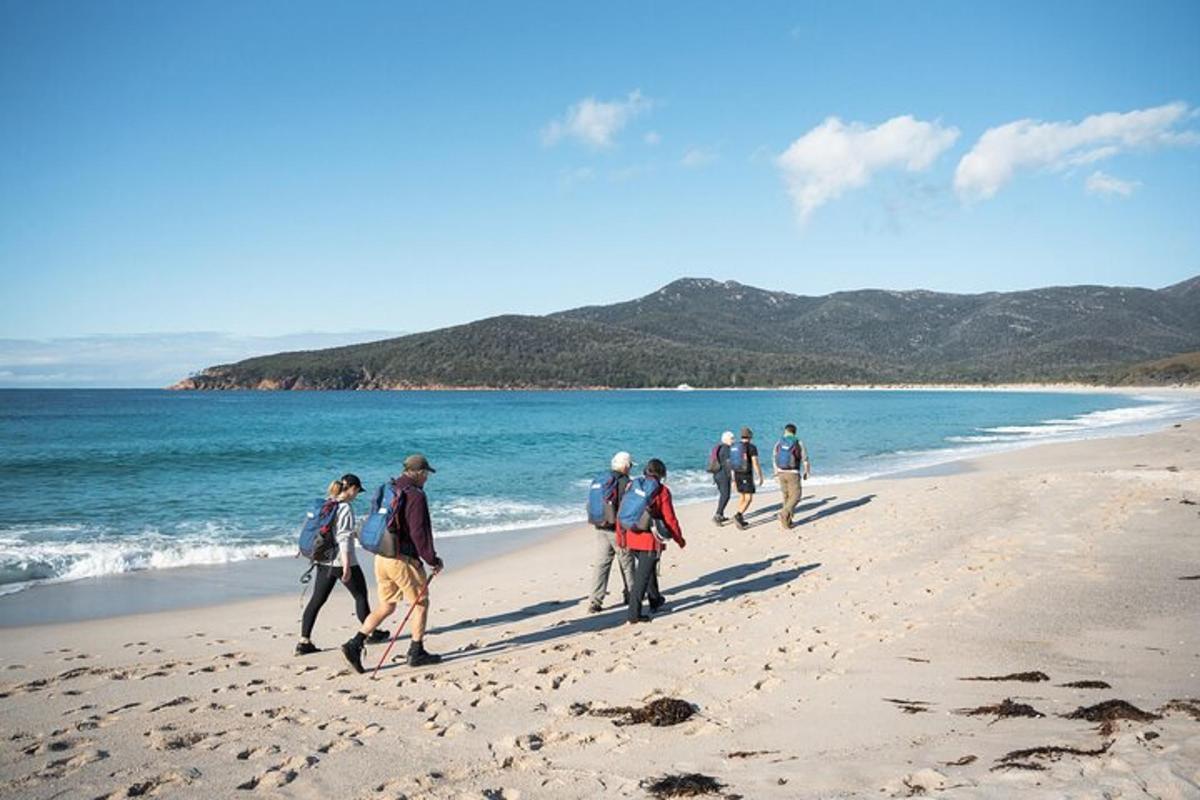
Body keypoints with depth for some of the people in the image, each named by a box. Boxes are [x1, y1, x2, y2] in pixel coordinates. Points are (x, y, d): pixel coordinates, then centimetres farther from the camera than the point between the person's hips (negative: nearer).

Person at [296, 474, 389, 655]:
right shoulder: (345, 508, -16)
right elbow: (344, 539, -21)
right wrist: (346, 566, -21)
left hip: (324, 561, 7)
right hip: (342, 561, -7)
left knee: (316, 600, 7)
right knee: (361, 596, 11)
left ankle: (304, 641, 2)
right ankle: (372, 632, 25)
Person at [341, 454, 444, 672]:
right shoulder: (415, 495, -14)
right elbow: (419, 533, -17)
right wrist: (433, 560, -6)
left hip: (381, 557, 8)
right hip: (403, 559, -8)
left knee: (386, 606, 15)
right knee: (421, 602, 9)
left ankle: (355, 644, 4)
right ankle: (417, 652, 13)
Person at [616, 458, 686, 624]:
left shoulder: (632, 486, 6)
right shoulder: (661, 491, -9)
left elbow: (621, 514, 7)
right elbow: (670, 519, -7)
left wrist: (620, 537, 16)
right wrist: (679, 539, 6)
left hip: (632, 537, 6)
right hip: (649, 540, -6)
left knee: (647, 569, 27)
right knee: (642, 577, -1)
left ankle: (655, 601, 44)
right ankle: (633, 615, -2)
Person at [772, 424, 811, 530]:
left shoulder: (779, 443, 2)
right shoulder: (799, 443, -7)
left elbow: (775, 460, 6)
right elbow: (805, 459, -4)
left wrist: (776, 473, 15)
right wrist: (806, 472, 9)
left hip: (781, 473, 4)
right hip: (793, 474, -4)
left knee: (787, 497, 15)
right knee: (795, 497, 1)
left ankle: (787, 522, 15)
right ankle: (783, 514, -21)